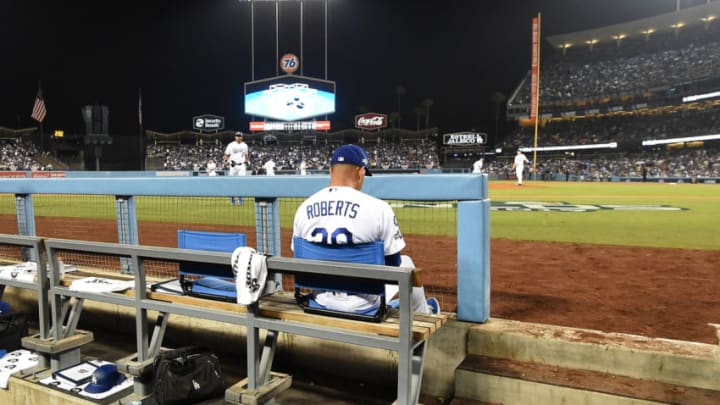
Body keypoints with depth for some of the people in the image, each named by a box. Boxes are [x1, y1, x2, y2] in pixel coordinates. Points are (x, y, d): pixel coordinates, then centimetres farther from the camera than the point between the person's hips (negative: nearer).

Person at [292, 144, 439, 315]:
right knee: (404, 262, 22)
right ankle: (423, 312, 41)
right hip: (362, 303, -4)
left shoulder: (303, 208, -5)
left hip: (321, 300, 4)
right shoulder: (377, 207, -18)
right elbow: (393, 262, -9)